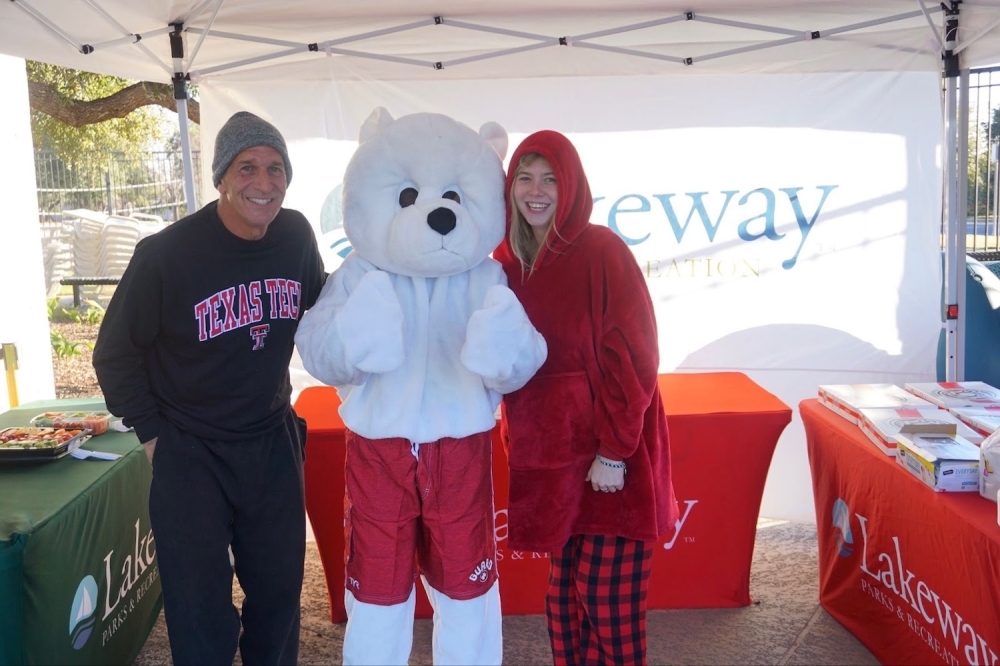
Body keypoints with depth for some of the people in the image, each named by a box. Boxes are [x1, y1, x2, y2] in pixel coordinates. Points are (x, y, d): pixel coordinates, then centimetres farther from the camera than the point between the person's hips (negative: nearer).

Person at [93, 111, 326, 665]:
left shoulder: (296, 236, -7)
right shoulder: (167, 253, -18)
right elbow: (115, 354, -6)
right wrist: (151, 434, -5)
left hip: (274, 442, 4)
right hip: (190, 454, -4)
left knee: (280, 593, 17)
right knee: (202, 611, 7)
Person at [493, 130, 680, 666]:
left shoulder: (600, 250, -11)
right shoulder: (507, 260, 6)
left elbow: (632, 357, -14)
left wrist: (614, 451, -16)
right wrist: (518, 438, 6)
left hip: (608, 453, -5)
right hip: (545, 456, 5)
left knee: (606, 598, 1)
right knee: (563, 591, 15)